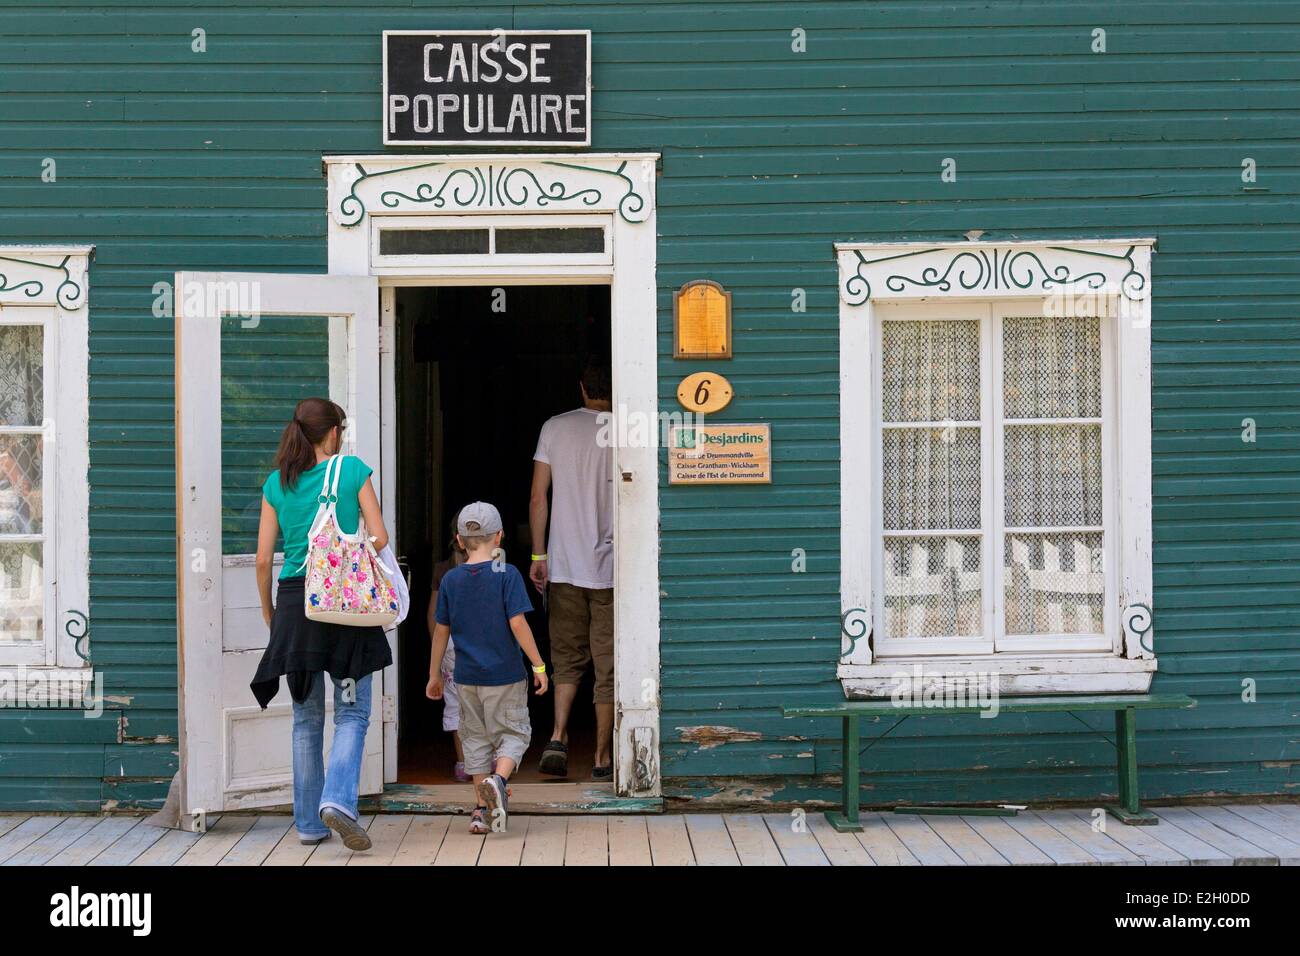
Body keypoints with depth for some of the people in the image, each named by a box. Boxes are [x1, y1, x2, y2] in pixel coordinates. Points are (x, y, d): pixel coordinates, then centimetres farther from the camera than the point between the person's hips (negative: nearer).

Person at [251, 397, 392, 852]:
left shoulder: (276, 483, 6)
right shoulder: (353, 470, -1)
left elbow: (263, 559, 4)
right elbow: (379, 538, -4)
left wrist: (268, 608, 18)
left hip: (295, 601, 3)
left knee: (306, 719, 11)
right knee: (352, 713, 4)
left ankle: (309, 822, 15)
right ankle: (338, 799, -17)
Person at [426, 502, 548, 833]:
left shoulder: (450, 579, 2)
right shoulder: (506, 574, -10)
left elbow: (441, 630, 6)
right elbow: (517, 623, -16)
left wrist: (434, 675, 15)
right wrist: (538, 665, -9)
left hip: (467, 676, 4)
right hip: (505, 675, -4)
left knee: (476, 738, 14)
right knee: (514, 733, 9)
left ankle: (483, 809, 14)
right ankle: (498, 779, -18)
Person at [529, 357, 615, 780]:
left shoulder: (555, 428, 2)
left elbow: (538, 497, 1)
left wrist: (538, 555, 8)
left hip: (564, 566, 2)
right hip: (611, 569, -2)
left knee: (567, 657, 15)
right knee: (608, 665, 5)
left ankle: (557, 737, -2)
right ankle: (602, 757, 8)